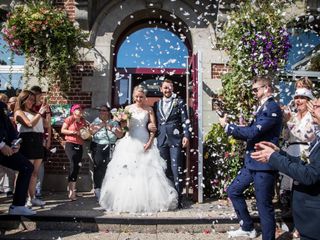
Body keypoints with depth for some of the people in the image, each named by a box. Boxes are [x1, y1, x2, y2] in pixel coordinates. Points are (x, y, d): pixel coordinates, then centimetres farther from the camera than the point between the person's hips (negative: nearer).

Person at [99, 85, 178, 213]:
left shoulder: (149, 109, 6)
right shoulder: (128, 108, 8)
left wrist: (150, 142, -9)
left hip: (145, 143, 0)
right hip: (130, 142, 1)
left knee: (147, 171, -3)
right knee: (127, 170, -2)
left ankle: (148, 201, 7)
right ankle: (126, 202, 9)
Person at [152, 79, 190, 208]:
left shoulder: (179, 102, 5)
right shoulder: (157, 104, 15)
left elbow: (185, 120, -1)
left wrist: (186, 135, -10)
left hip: (175, 139, -3)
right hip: (161, 140, 3)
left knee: (176, 169, -6)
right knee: (165, 170, 7)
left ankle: (178, 199, 1)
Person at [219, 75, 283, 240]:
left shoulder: (272, 108, -16)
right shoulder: (263, 107, 16)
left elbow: (253, 132, -25)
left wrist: (228, 126, -15)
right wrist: (234, 130, 2)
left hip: (264, 165, -10)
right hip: (252, 163, 10)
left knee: (264, 205, 1)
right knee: (233, 191, 17)